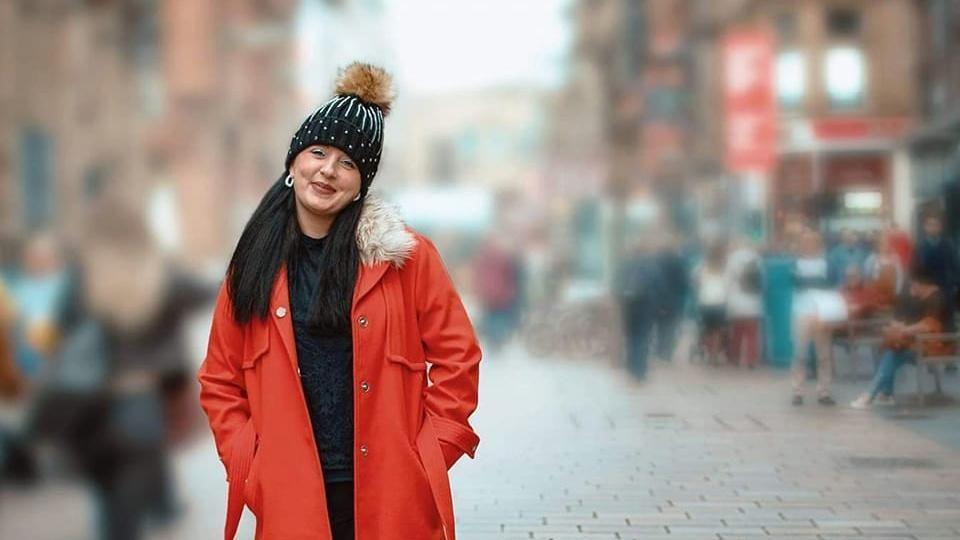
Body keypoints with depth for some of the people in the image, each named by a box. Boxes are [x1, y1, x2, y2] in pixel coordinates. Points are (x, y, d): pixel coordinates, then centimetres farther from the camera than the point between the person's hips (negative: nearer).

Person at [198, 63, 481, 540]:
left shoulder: (406, 255, -2)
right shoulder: (255, 264, 5)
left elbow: (457, 357, 1)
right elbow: (220, 380, 11)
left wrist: (428, 455, -4)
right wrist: (248, 464, 0)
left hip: (391, 494, -1)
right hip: (289, 496, 2)